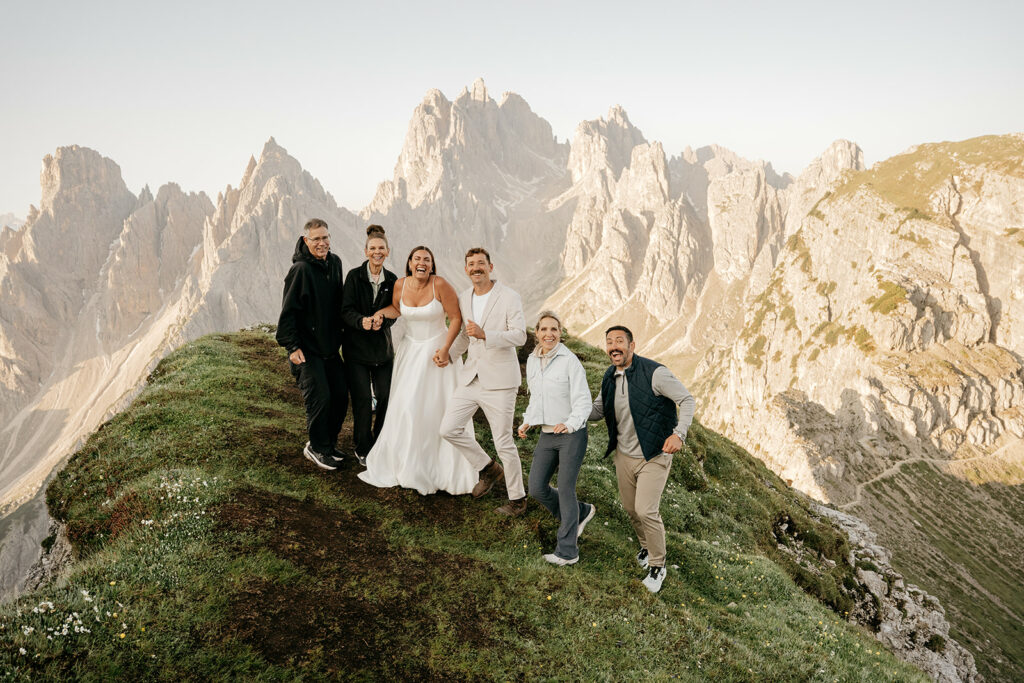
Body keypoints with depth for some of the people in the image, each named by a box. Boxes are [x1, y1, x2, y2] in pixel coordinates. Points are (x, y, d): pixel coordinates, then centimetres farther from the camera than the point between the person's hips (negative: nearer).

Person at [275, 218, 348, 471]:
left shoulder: (335, 263, 6)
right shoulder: (301, 269, -17)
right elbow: (288, 311, -15)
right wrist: (292, 346, -17)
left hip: (330, 346, 8)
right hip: (306, 348, -7)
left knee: (341, 395, 10)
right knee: (320, 397, -7)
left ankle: (328, 441, 28)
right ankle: (317, 447, 12)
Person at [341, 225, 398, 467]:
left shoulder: (392, 280, 4)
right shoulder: (354, 276, -6)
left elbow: (393, 313, 5)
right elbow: (346, 311, -9)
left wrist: (382, 321, -17)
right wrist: (361, 321, -29)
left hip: (382, 347, 3)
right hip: (356, 347, -3)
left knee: (385, 396, 4)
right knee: (362, 398, -4)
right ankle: (363, 449, 12)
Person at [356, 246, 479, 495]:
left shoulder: (440, 285, -16)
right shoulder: (401, 285, -4)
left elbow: (457, 318, -12)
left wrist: (445, 348, -19)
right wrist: (381, 312, -3)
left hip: (437, 349, -4)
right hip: (410, 350, 4)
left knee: (439, 408, -1)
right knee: (406, 407, 5)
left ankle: (444, 468, 13)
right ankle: (407, 464, 22)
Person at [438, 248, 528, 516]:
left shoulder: (509, 298, -9)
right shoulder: (464, 298, 11)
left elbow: (520, 335, -18)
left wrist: (484, 335, -31)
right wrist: (449, 352, 10)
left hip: (499, 381, -6)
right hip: (471, 378, 7)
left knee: (503, 442, -1)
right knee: (449, 429, 3)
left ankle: (517, 499, 17)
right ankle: (488, 468, 26)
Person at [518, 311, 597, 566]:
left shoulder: (570, 361, -16)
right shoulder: (532, 361, 5)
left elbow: (583, 402, -19)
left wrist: (570, 423, -35)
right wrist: (528, 421, 10)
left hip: (572, 434, -7)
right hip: (547, 434, 7)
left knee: (565, 489, -2)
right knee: (537, 488, 7)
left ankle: (567, 551, 11)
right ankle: (581, 512, 31)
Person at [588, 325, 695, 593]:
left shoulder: (654, 373, -19)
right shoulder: (610, 377, 1)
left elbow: (687, 400, -14)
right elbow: (598, 409, 14)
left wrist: (679, 433, -29)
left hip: (653, 456, -6)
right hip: (624, 455, 7)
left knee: (646, 510, -12)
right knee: (631, 508, 17)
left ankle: (657, 566, 10)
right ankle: (646, 546, 46)